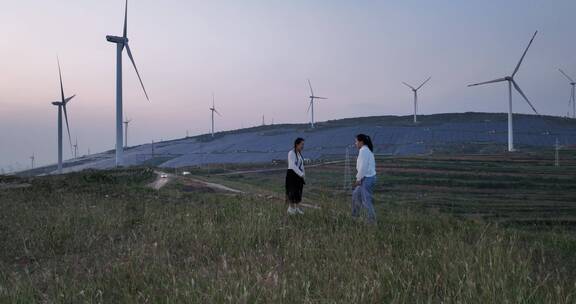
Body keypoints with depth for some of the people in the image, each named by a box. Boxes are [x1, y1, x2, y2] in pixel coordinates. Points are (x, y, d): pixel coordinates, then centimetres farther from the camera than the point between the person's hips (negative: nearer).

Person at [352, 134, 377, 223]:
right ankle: (354, 215, 31)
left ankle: (372, 219, 5)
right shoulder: (368, 150, 13)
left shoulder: (363, 151, -17)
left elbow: (363, 167, -21)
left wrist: (358, 179, -14)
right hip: (370, 177, 10)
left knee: (366, 200, -2)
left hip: (366, 179, -10)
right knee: (356, 195, 21)